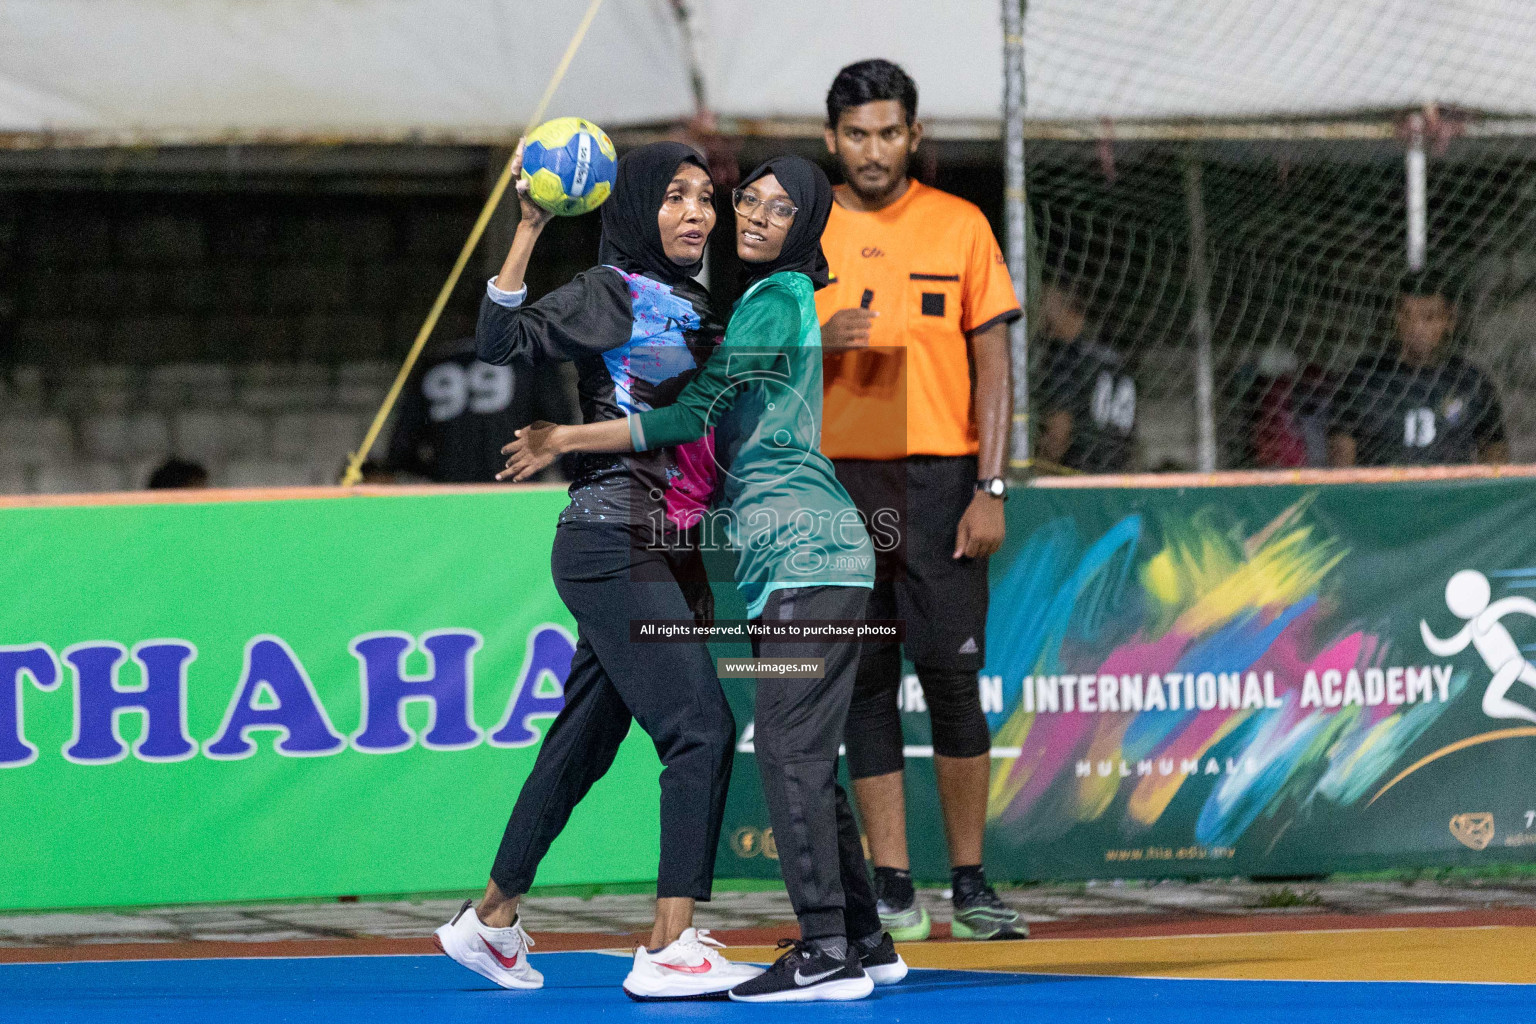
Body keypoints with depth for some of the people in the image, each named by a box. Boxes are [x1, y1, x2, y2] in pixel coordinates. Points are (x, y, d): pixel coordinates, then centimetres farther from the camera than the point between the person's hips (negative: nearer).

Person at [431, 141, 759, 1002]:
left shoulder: (696, 308, 17)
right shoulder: (608, 294, -6)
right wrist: (529, 231, -25)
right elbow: (503, 340, -19)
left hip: (671, 556, 8)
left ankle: (493, 918, 26)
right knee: (701, 725, -17)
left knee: (585, 742, 14)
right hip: (613, 546, -8)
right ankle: (670, 952, -20)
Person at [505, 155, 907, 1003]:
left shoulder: (774, 301, -10)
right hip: (790, 564, 10)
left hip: (806, 558, -10)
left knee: (790, 750, -13)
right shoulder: (773, 299, 21)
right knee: (799, 756, 10)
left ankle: (827, 953, -14)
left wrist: (566, 440, -11)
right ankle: (864, 944, 14)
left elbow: (695, 415, -15)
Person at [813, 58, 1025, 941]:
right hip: (839, 482, 1)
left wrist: (991, 489, -6)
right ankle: (893, 887, 4)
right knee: (866, 686, 1)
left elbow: (993, 367, 2)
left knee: (954, 677, -6)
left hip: (940, 479, -1)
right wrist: (819, 339, -13)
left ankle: (972, 882, 2)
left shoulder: (961, 227, 4)